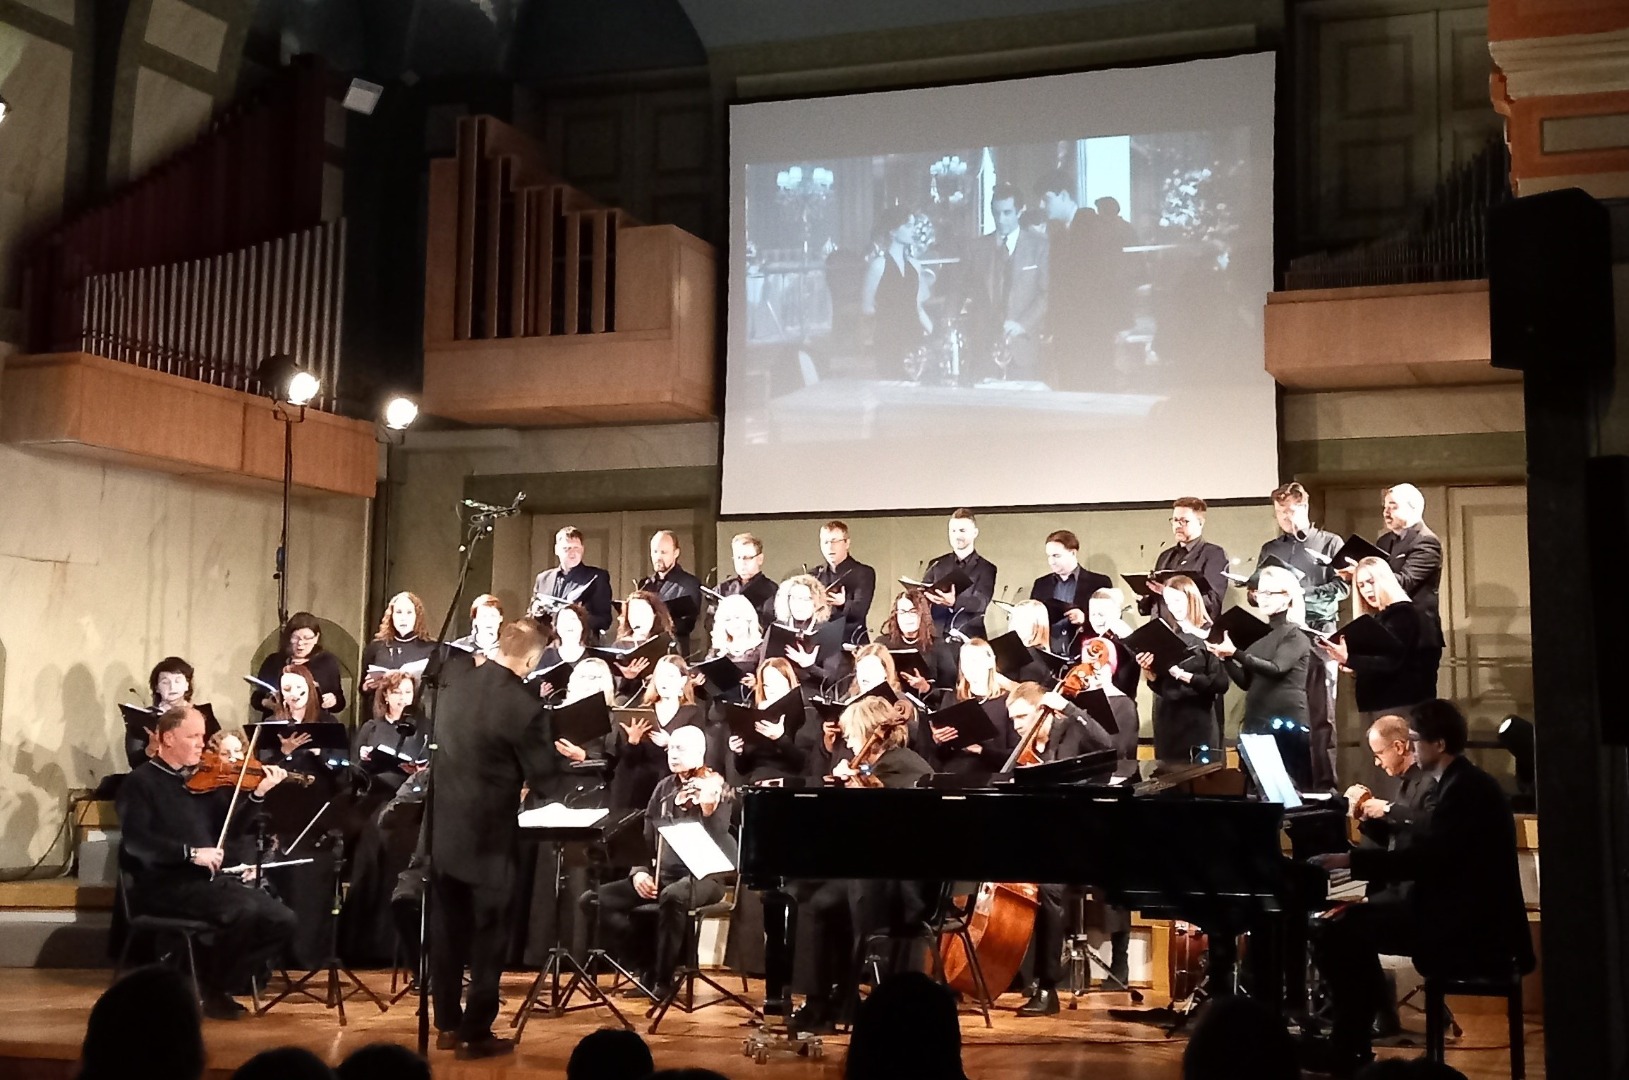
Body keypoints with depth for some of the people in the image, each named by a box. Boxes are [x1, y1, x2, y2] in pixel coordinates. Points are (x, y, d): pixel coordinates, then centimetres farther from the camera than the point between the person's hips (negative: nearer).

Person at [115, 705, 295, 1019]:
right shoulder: (141, 782, -4)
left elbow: (230, 826, 12)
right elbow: (136, 841, -18)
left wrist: (257, 794, -3)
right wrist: (190, 852, -26)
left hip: (209, 879, 7)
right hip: (165, 884, -7)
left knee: (282, 920, -7)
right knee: (244, 910, -30)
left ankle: (218, 984, 6)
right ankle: (208, 986, -8)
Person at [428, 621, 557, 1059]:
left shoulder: (456, 680, -3)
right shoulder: (524, 705, -22)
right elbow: (541, 772, -12)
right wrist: (560, 754, 6)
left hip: (444, 826, 6)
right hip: (489, 834, -6)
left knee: (448, 929, 16)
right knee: (488, 935, 6)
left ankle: (448, 1025, 26)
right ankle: (476, 1033, 12)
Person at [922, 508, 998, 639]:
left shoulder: (986, 568, 5)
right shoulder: (936, 565, 15)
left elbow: (981, 602, -9)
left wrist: (954, 602, -29)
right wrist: (926, 596, -17)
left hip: (969, 637, -2)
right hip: (936, 635, 2)